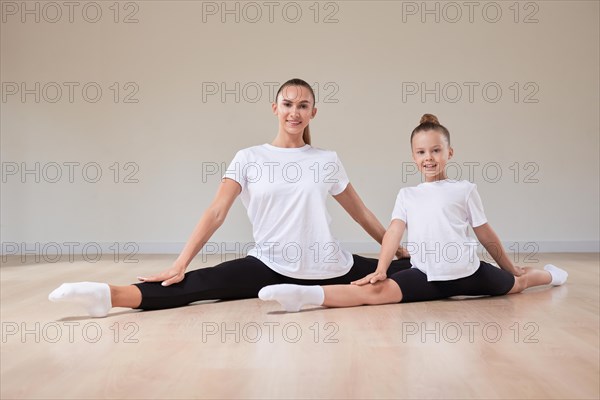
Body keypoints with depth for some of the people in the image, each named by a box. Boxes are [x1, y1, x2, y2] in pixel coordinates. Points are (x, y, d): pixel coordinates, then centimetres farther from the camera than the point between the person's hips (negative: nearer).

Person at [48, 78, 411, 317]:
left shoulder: (327, 160, 7)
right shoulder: (249, 158, 2)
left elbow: (362, 213, 16)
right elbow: (216, 213, -5)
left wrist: (397, 249, 21)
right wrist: (180, 264, -14)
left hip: (329, 267, 3)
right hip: (271, 266, -3)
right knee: (198, 284, -26)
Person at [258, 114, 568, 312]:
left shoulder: (464, 189, 8)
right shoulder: (407, 195, 15)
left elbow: (485, 234, 15)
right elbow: (394, 232, 2)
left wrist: (510, 268, 24)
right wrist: (380, 270, -13)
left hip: (467, 273, 1)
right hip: (426, 277, -1)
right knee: (374, 291, -22)